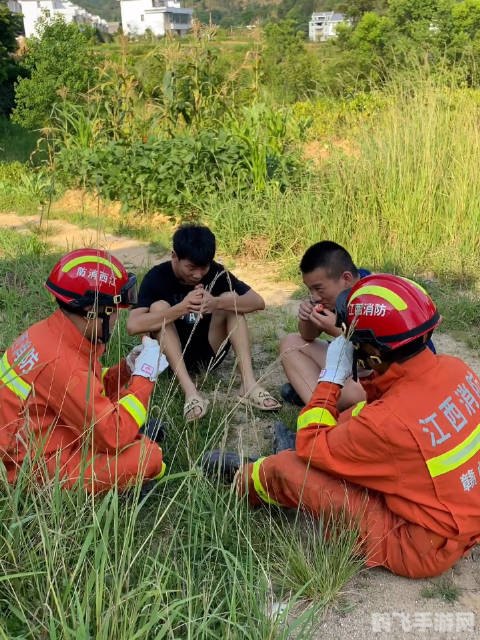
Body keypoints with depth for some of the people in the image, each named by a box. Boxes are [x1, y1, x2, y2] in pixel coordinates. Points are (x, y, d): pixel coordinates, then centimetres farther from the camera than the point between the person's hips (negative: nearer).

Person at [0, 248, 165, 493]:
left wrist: (127, 368, -3)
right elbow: (113, 435, -26)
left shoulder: (49, 332, -2)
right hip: (40, 471, -10)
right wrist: (145, 375, -18)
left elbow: (87, 389, 12)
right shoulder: (61, 363, -30)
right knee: (149, 454, -19)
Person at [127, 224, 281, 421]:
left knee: (231, 300, -18)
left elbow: (258, 302, -17)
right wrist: (181, 308, -41)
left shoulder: (215, 272, -9)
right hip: (171, 357, -2)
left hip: (209, 353, 2)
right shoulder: (157, 277, -17)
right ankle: (190, 392, -39)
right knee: (159, 307, -27)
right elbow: (133, 325, -30)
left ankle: (248, 385, -29)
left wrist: (216, 303, -35)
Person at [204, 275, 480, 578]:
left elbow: (310, 448, -15)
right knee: (352, 418, 11)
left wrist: (331, 377, -13)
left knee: (286, 467, -4)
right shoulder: (454, 368, -12)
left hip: (422, 548, -7)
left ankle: (241, 480, 28)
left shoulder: (389, 421, -34)